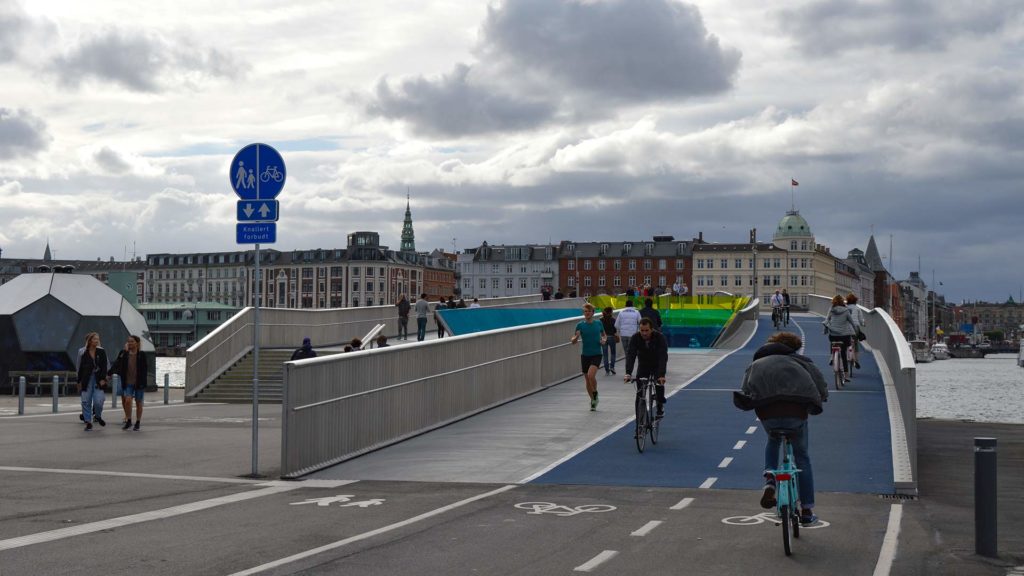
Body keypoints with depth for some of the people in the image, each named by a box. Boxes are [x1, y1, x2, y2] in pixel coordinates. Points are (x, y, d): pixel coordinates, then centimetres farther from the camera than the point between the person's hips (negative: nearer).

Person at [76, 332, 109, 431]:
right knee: (86, 402, 0)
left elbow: (105, 366, -1)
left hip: (98, 379, -1)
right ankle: (88, 422, 11)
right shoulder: (84, 353, 3)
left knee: (98, 401, -10)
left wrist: (103, 379, -10)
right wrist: (79, 381, 6)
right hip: (87, 380, 1)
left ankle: (98, 416, 20)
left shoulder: (101, 352, 2)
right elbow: (80, 368, 6)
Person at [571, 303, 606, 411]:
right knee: (587, 380, 8)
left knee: (591, 375, -23)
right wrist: (576, 337, -25)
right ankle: (593, 400, 27)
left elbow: (604, 335, 18)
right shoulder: (580, 325, -2)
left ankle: (595, 393, 2)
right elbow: (573, 341, -2)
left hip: (596, 354, -2)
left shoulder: (598, 324, 1)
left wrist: (604, 340, -4)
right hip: (585, 355, 2)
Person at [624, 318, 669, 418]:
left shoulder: (660, 337, -29)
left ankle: (660, 408, -1)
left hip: (658, 365, -2)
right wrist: (628, 373, -45)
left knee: (659, 383, -22)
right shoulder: (635, 338, -22)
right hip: (643, 365, 2)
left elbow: (663, 357, -37)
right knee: (640, 389, -13)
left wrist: (662, 375, -49)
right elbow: (630, 355, -30)